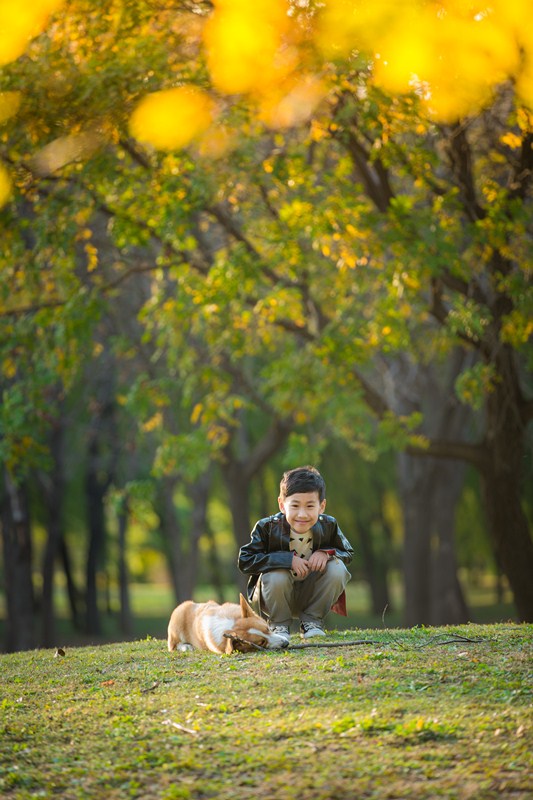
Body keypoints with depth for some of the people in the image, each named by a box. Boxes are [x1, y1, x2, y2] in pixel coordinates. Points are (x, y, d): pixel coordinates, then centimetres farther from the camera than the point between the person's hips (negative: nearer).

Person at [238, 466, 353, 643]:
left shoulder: (328, 526, -11)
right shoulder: (267, 527, -19)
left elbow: (348, 553, 2)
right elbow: (245, 560, -23)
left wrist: (326, 553, -23)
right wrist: (287, 559, -32)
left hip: (311, 594, 3)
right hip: (278, 592, -3)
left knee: (337, 568, -23)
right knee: (276, 576, -36)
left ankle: (312, 621, -2)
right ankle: (279, 624, -5)